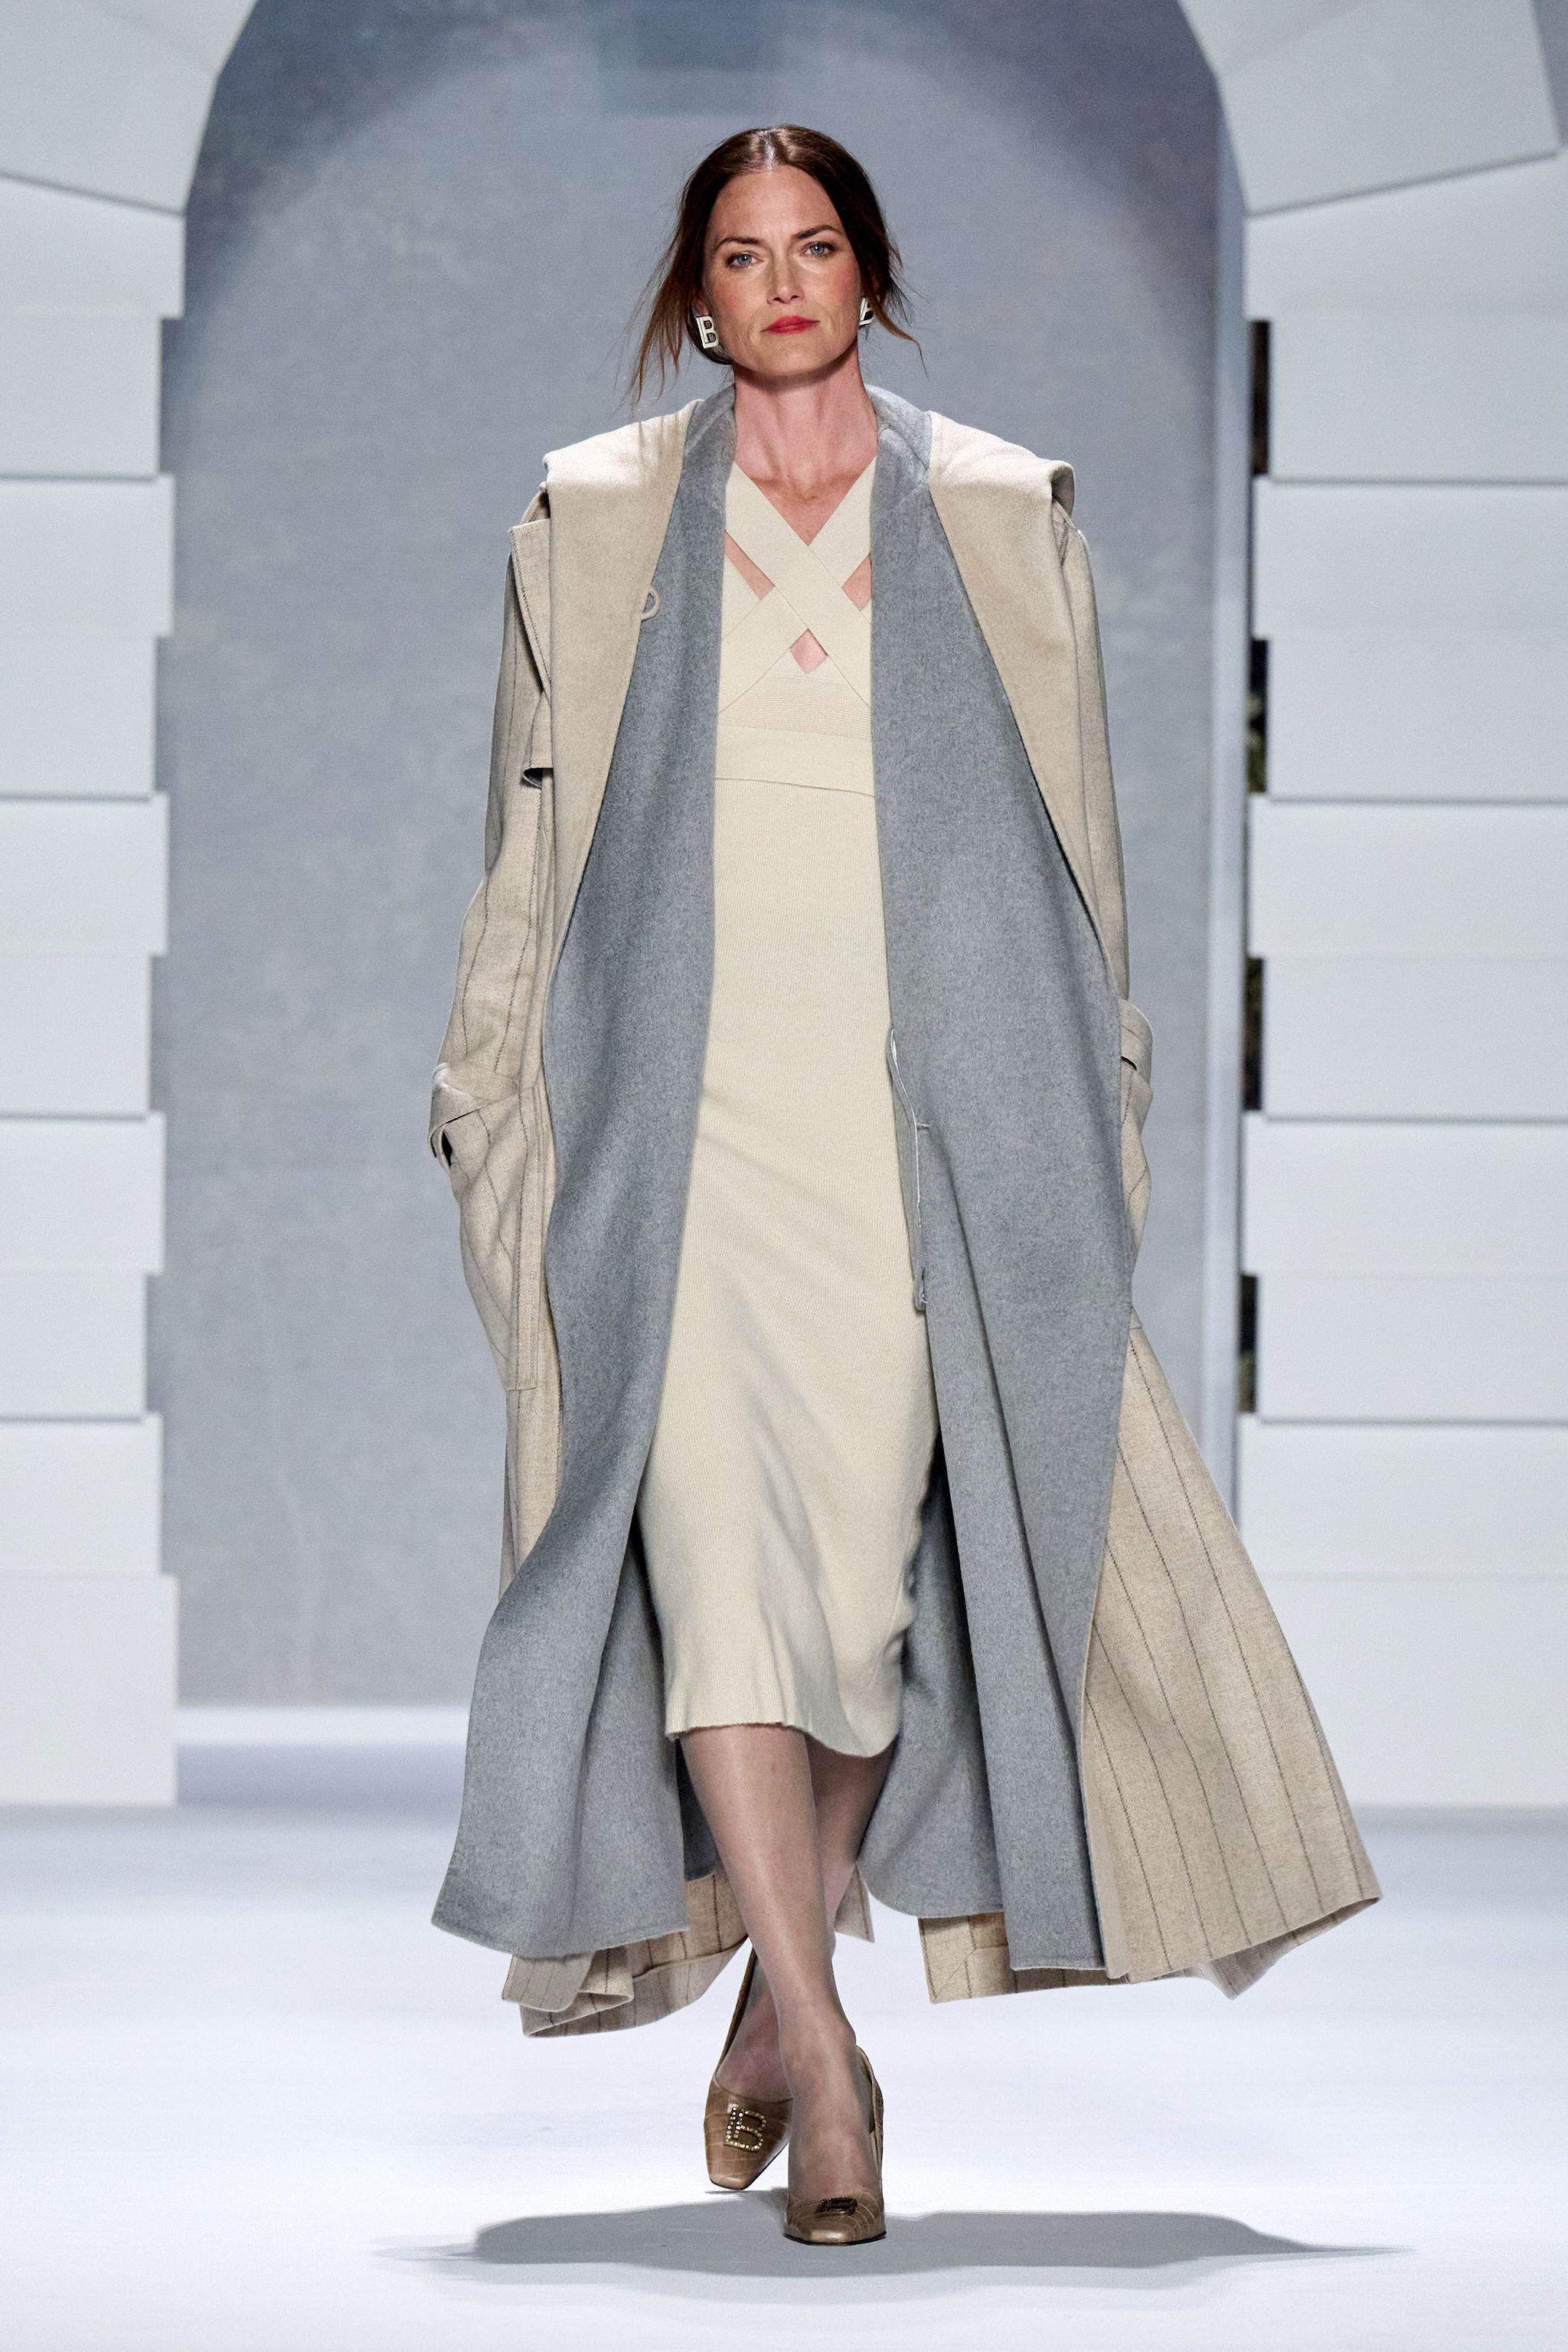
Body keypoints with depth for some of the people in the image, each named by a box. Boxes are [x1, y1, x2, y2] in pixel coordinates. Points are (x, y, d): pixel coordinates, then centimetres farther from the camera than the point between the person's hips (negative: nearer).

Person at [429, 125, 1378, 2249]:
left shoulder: (1001, 518, 12)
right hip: (689, 1104, 0)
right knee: (716, 1537, -14)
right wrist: (494, 1091, 10)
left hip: (926, 1112, 1)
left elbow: (1074, 834, 13)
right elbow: (535, 840, 15)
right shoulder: (596, 523, 12)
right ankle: (823, 2060, -15)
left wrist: (1091, 1112, 9)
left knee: (880, 1554, -2)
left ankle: (788, 1977, 17)